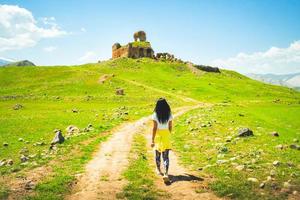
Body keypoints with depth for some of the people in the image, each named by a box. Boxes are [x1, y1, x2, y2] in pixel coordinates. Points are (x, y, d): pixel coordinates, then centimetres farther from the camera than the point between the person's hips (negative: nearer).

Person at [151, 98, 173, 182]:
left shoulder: (155, 115, -12)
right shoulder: (169, 114, -4)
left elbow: (154, 128, -13)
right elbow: (170, 127, 3)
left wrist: (152, 140, -10)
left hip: (158, 135, -1)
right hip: (166, 135, 1)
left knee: (157, 154, 20)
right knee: (166, 156, 0)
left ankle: (158, 170, 38)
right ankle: (166, 174, -15)